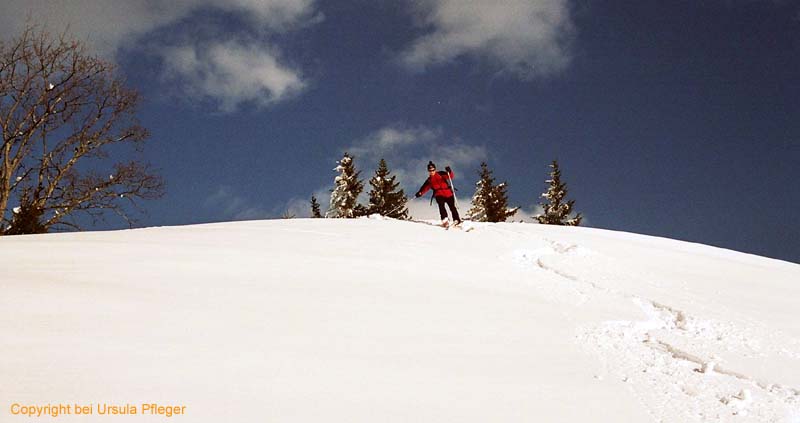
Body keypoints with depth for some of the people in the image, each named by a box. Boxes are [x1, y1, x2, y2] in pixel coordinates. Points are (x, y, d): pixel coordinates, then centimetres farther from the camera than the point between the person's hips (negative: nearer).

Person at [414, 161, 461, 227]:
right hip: (439, 195, 1)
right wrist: (420, 193, -6)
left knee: (452, 207, -5)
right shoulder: (429, 180, 15)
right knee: (441, 205, -25)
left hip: (448, 193, -1)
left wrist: (449, 172, -26)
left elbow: (451, 176, -5)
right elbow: (425, 188, 11)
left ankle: (456, 220, 4)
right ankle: (444, 219, -34)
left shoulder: (441, 174, 4)